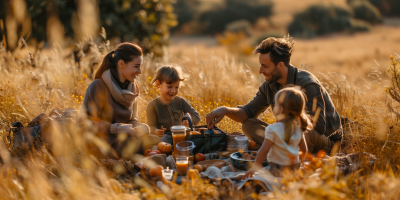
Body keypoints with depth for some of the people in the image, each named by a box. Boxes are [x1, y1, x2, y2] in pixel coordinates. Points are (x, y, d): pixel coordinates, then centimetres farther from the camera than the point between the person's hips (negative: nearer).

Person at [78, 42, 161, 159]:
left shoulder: (132, 87, 10)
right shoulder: (99, 86, -12)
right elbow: (85, 123, -15)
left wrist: (139, 128, -10)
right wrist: (115, 128, -23)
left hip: (124, 139, 7)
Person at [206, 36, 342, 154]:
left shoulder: (307, 84, -23)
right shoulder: (270, 84, 0)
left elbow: (318, 126, -28)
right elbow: (249, 111, 7)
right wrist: (225, 110, -14)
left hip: (326, 139, -7)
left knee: (308, 134, -42)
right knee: (249, 124, -7)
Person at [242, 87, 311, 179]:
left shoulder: (273, 129, -13)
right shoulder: (298, 128, 5)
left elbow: (264, 150, -14)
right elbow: (304, 149, 15)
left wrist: (255, 168, -6)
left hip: (278, 170, -7)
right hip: (295, 168, 7)